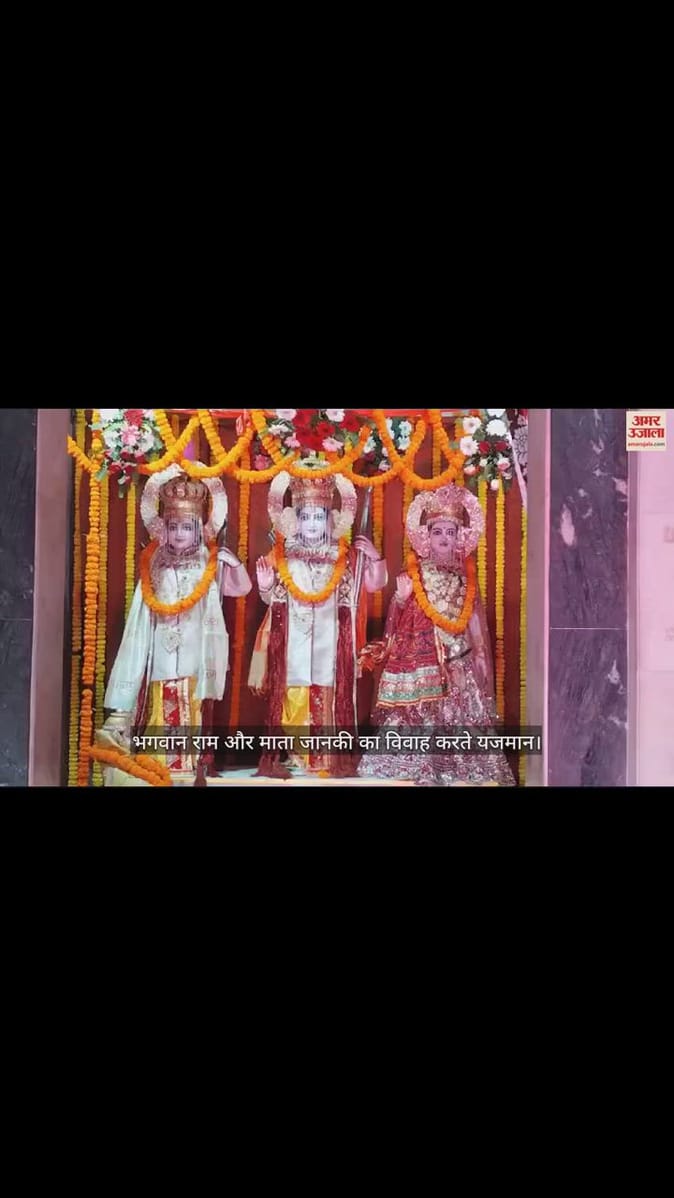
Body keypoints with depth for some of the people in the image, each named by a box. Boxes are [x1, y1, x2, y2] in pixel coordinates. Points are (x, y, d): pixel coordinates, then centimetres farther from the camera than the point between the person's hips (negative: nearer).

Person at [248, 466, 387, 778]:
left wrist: (373, 559, -4)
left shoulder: (345, 558, 3)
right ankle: (289, 755, 4)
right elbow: (271, 600, 11)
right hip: (293, 641, 0)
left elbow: (376, 584, 9)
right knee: (292, 697, -2)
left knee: (330, 698, 2)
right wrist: (265, 585, -7)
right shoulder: (281, 557, 2)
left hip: (328, 641, 0)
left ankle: (330, 757, 7)